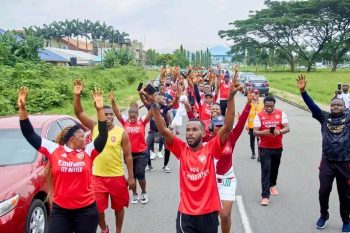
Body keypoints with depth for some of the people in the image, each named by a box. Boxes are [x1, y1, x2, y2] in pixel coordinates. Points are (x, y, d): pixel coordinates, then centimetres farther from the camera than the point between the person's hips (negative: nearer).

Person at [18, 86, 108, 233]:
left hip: (86, 210, 1)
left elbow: (103, 136, -12)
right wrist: (22, 109, -10)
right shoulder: (54, 149, -2)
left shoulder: (88, 151, -1)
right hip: (60, 210, 0)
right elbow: (30, 135, -2)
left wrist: (99, 110, -23)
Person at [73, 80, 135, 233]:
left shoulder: (121, 133, -7)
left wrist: (131, 177, -4)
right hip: (97, 176, 1)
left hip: (117, 176, -1)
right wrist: (77, 95, -24)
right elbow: (79, 113, -9)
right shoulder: (95, 127, -2)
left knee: (119, 207, 14)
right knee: (98, 209, 7)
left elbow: (128, 155, -3)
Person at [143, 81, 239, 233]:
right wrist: (154, 104, -19)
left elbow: (227, 127, -15)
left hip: (209, 212, 0)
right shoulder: (182, 150, -1)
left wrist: (230, 99, -25)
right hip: (186, 212, 1)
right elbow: (163, 130, -9)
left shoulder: (211, 148, -5)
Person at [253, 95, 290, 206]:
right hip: (264, 148, -3)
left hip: (278, 147, 3)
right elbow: (255, 132, -9)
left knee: (275, 168, 19)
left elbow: (287, 128, -4)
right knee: (266, 170, -9)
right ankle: (265, 196, -8)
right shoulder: (259, 116, -5)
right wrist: (263, 132, -29)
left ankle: (272, 185, 46)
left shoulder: (281, 114, 0)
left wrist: (279, 131, -25)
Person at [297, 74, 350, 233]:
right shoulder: (324, 117, 4)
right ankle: (324, 215, 29)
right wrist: (303, 91, -20)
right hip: (327, 162, 1)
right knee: (324, 191, 4)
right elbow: (312, 105, -6)